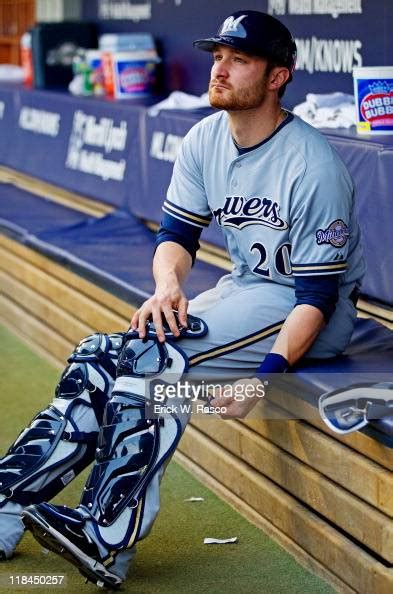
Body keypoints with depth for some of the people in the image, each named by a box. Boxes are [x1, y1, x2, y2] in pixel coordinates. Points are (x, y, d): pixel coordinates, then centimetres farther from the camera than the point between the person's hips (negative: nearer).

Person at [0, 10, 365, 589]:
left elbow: (318, 296, -21)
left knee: (157, 352, -29)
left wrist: (265, 376, -33)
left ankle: (106, 539, -27)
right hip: (241, 290, 7)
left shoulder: (313, 166, -21)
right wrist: (168, 285, -17)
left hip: (304, 311, -7)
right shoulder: (206, 139, 1)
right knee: (101, 355, -13)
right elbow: (177, 233, 7)